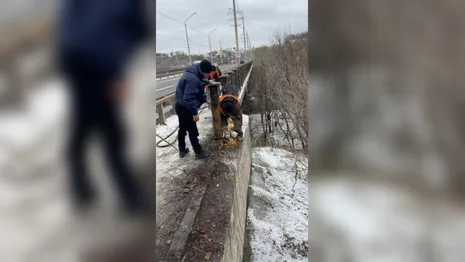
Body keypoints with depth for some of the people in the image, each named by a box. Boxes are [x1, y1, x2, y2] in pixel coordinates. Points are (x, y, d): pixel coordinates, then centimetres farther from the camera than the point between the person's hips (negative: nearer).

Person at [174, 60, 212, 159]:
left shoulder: (192, 74, 6)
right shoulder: (193, 79, -27)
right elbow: (189, 98, -30)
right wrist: (195, 112, -25)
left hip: (181, 106, 11)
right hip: (185, 108, -11)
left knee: (183, 128, 20)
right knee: (192, 131, 1)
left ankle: (182, 150, 33)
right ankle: (198, 152, 13)